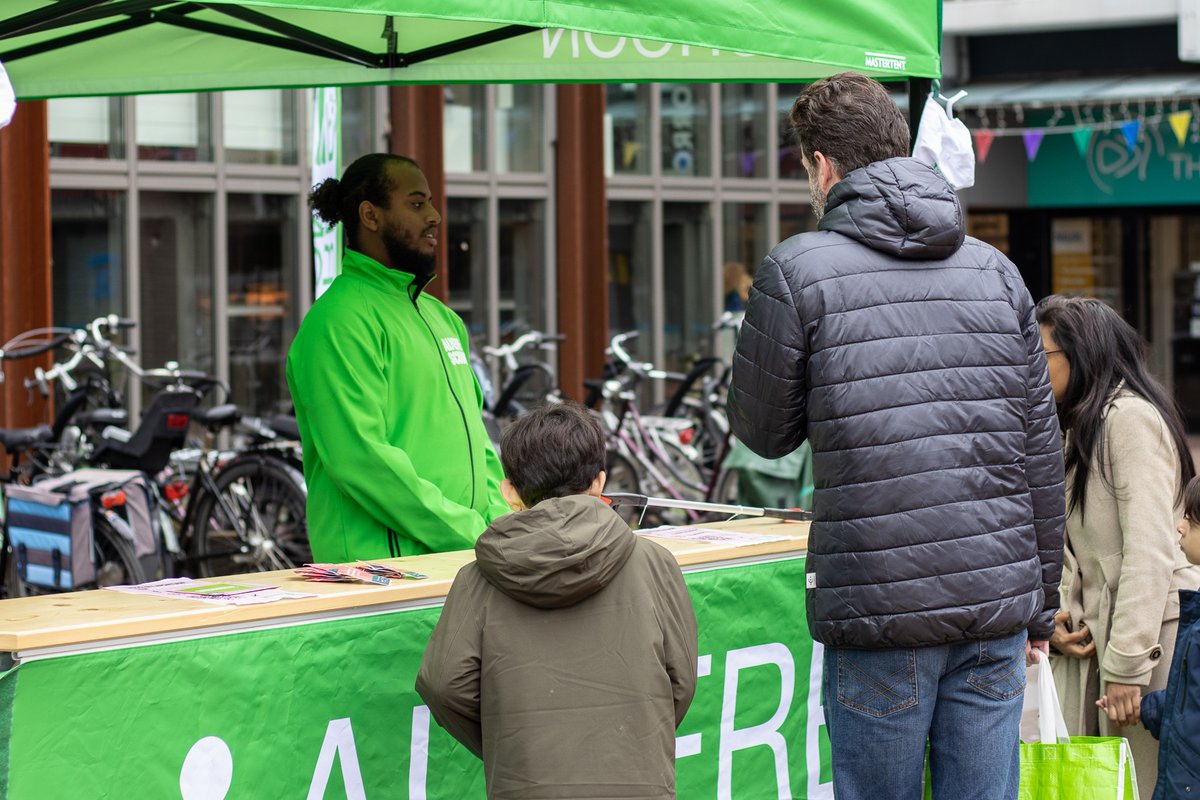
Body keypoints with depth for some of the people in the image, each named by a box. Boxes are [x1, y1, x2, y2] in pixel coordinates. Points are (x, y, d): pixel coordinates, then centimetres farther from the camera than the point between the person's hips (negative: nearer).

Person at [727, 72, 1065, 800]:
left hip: (880, 606, -4)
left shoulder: (799, 270, -3)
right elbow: (1042, 452, 12)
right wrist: (1041, 604, 18)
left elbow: (765, 431, 6)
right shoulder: (996, 271, 10)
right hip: (997, 603, 4)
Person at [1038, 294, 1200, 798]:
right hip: (1093, 639, 9)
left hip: (1149, 635, -9)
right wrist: (1057, 618, -1)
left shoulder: (1131, 416, -9)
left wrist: (1127, 664, -20)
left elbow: (1149, 549, -17)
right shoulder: (1080, 428, 20)